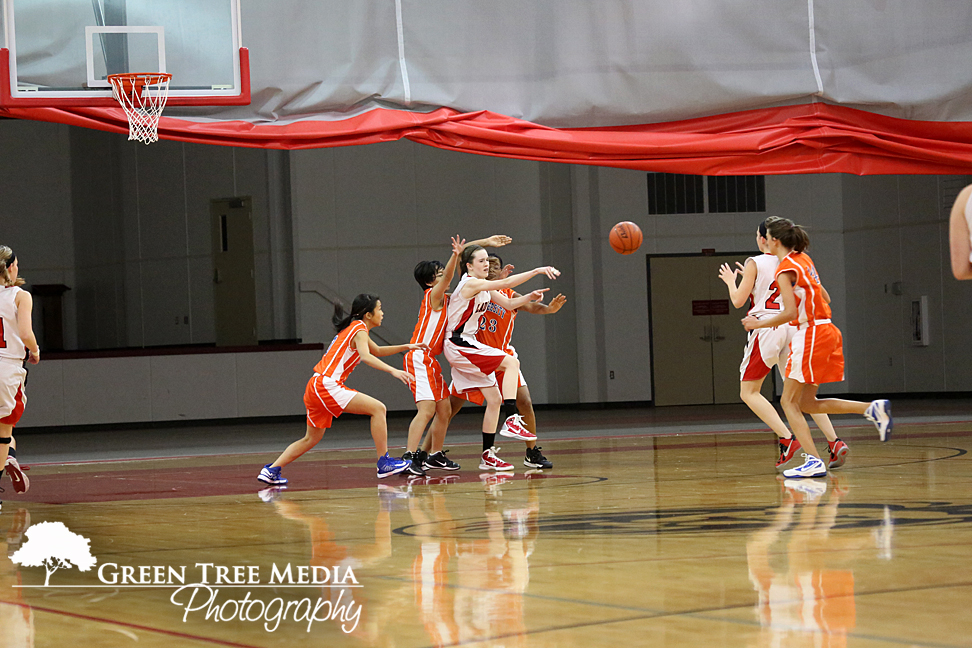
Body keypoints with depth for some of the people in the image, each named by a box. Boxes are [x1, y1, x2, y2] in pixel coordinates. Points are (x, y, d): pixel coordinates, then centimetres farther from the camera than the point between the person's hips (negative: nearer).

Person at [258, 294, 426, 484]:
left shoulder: (353, 328, 23)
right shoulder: (359, 330, -7)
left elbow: (377, 351, 39)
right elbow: (366, 356, -28)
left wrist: (405, 347, 30)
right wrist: (393, 371, -38)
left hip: (315, 386, 10)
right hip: (326, 385, -10)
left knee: (312, 438, 19)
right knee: (378, 408, -11)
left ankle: (270, 471, 15)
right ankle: (384, 463, -12)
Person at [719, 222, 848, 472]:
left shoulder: (755, 264, -4)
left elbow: (738, 301, -3)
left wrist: (730, 281, 17)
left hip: (767, 327, -5)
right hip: (792, 328, 5)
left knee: (748, 392, 4)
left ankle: (787, 440, -14)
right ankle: (834, 441, -6)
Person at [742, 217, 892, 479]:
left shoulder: (786, 269, -12)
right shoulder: (803, 260, 14)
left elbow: (791, 312, -20)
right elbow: (825, 298, 20)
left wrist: (759, 324, -10)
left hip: (811, 334, -9)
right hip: (827, 331, 9)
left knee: (790, 402, -5)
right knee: (806, 403, 13)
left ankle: (813, 461, -15)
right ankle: (873, 409, 3)